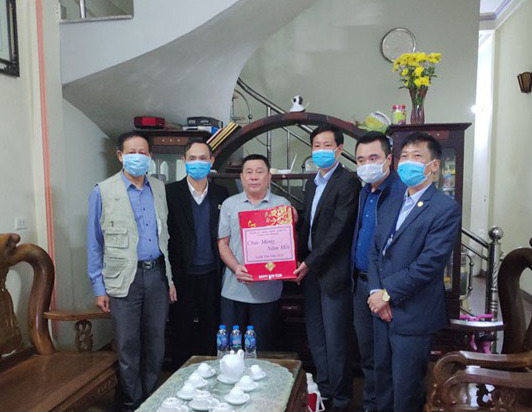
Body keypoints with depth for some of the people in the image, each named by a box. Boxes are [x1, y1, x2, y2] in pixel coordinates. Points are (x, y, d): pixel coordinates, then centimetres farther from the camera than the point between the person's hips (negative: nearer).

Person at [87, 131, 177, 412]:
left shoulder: (159, 189, 7)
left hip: (157, 275, 4)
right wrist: (99, 287, -3)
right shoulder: (102, 192, -3)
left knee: (156, 343, 14)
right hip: (125, 279, -3)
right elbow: (94, 244, -1)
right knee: (129, 347, 8)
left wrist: (170, 278, 8)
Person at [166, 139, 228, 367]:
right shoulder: (170, 192, -2)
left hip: (211, 274, 2)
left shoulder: (221, 194, 6)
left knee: (210, 329, 12)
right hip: (181, 275, -2)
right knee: (181, 329, 10)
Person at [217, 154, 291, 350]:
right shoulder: (229, 204, 8)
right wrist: (236, 268, -12)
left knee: (262, 348, 10)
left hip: (268, 291, -1)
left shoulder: (282, 205, 5)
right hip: (233, 290, 1)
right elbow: (222, 243, 4)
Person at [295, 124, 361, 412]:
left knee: (335, 340, 2)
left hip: (334, 271, -8)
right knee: (315, 337, 16)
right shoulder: (311, 184, 15)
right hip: (310, 270, 8)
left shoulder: (348, 182, -11)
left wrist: (310, 263, -14)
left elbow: (339, 229, -17)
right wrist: (299, 260, 6)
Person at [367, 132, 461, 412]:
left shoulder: (446, 208, -13)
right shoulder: (391, 206, 11)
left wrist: (388, 293, -15)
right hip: (383, 309, 7)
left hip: (413, 315, -6)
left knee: (406, 387, 8)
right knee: (382, 375, 21)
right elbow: (375, 250, 7)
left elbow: (429, 263, -20)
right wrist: (376, 292, -7)